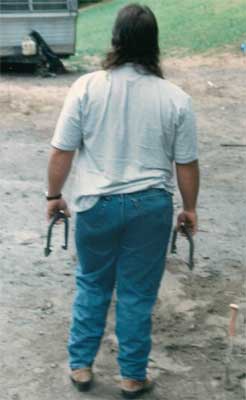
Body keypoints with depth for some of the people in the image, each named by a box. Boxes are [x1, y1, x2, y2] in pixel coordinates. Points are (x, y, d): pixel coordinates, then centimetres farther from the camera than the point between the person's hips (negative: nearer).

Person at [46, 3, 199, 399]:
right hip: (151, 206, 0)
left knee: (91, 285, 18)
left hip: (96, 204, 0)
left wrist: (55, 195, 9)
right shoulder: (176, 98, -7)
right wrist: (190, 208, 13)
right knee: (138, 293, 10)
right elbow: (187, 163, -1)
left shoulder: (87, 87, -9)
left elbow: (62, 150, -5)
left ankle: (81, 365, 25)